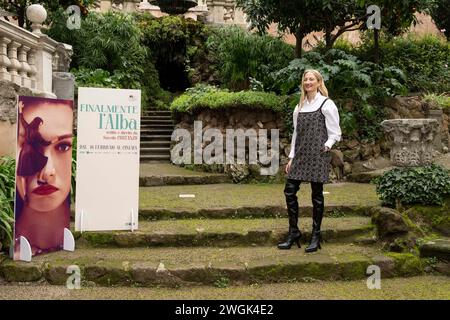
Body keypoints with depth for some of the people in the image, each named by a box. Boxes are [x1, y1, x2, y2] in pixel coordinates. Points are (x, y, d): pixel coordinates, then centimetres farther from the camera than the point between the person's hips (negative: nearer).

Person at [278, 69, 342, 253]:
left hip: (318, 155, -5)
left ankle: (316, 236, 14)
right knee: (289, 190, 0)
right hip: (301, 155, 5)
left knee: (317, 194, 1)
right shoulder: (299, 107, 14)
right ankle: (293, 233, 13)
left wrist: (327, 145, -20)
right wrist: (291, 157, 12)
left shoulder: (326, 104, -2)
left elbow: (335, 133, -2)